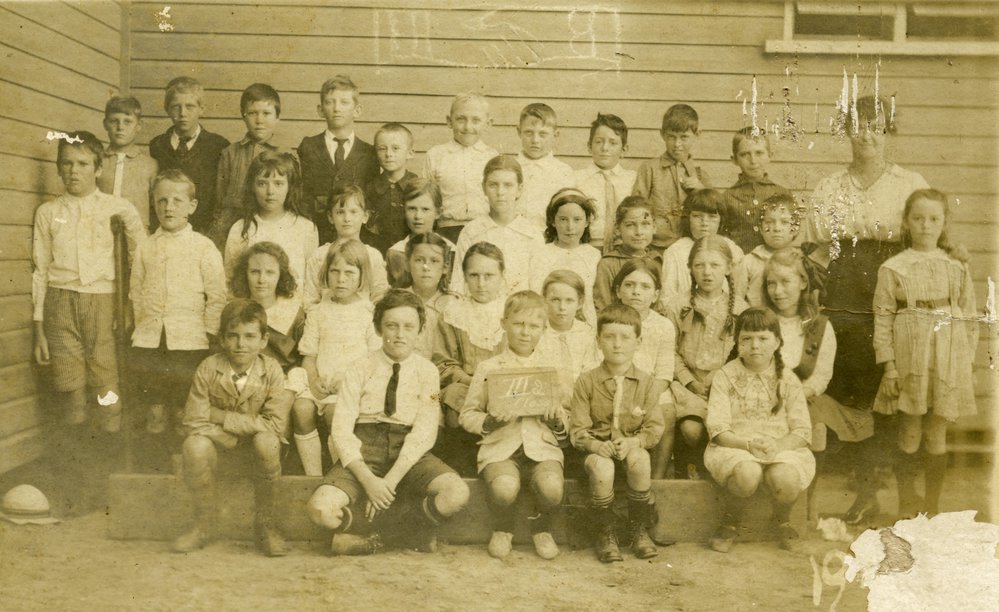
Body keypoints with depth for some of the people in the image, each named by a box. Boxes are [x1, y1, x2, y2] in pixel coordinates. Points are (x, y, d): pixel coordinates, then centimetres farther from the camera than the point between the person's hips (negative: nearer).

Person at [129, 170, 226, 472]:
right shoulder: (145, 248, 9)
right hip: (149, 342, 3)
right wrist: (142, 327, 7)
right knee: (154, 410, 11)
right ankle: (155, 467, 21)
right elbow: (136, 292, 14)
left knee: (185, 411, 3)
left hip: (189, 342, -3)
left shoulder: (204, 247, -1)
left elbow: (217, 296, -3)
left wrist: (210, 334, -6)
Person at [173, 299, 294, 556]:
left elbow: (275, 425, -20)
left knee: (267, 441, -34)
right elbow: (193, 421, -12)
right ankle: (204, 525, -9)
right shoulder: (208, 369, -11)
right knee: (195, 445, -32)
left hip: (253, 449, -1)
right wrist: (234, 435, -21)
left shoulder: (272, 371, -12)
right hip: (218, 448, 1)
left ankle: (265, 523, -15)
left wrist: (222, 416, -21)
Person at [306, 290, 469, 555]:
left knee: (456, 494, -27)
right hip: (364, 452, 0)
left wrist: (391, 480, -17)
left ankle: (416, 527, 5)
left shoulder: (426, 372, 4)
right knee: (320, 509, -28)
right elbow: (342, 430, -4)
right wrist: (367, 479, -19)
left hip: (411, 455, 1)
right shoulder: (360, 371, 4)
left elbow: (424, 432, -5)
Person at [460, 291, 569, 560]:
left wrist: (558, 418, -7)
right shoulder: (488, 368, 8)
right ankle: (502, 528, 5)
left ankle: (541, 528, 6)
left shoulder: (553, 368, 12)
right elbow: (466, 416, 10)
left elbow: (568, 423, 16)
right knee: (504, 487, -33)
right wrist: (489, 421, -9)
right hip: (500, 446, -1)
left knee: (551, 487, -31)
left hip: (543, 445, 1)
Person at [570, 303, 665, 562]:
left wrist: (634, 442, -20)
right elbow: (577, 429, -3)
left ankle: (640, 530, -14)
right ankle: (606, 533, -14)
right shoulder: (586, 382, -1)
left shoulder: (646, 383, 3)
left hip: (632, 447, 1)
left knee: (640, 461, -34)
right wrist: (596, 445, -23)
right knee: (601, 468, -35)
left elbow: (655, 427, -1)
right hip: (598, 448, -1)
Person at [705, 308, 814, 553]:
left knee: (786, 478, -32)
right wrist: (748, 445, -23)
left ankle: (782, 520, 5)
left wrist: (778, 446, -20)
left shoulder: (787, 379, 6)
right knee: (748, 473, -36)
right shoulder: (726, 376, 2)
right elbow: (717, 428, -5)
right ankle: (730, 522, -4)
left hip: (783, 448, 2)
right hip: (734, 448, -1)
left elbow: (802, 431, 1)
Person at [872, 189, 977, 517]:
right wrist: (889, 366, -8)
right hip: (909, 361, -2)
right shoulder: (893, 268, 0)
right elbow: (883, 318, -2)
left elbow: (969, 317, 9)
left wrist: (966, 362, 2)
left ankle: (933, 506, 19)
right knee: (909, 435, 3)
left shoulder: (958, 267, 7)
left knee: (936, 435, 8)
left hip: (947, 362, 2)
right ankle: (907, 506, 18)